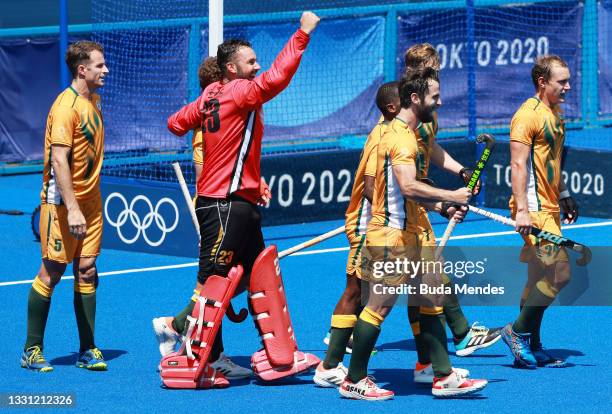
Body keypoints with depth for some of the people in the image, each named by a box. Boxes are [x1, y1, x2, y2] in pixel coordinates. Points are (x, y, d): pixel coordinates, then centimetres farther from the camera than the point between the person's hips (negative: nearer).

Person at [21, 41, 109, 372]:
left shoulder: (93, 100, 10)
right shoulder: (66, 106, -18)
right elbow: (58, 161, -23)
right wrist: (72, 209, -28)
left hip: (90, 200, 7)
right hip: (63, 200, -7)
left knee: (86, 270, 5)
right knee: (52, 272, -1)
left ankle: (87, 350, 7)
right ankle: (32, 350, 8)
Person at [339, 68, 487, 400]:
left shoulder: (405, 133, 17)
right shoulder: (400, 136, -17)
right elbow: (409, 187, -30)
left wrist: (443, 207, 11)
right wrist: (451, 196, -20)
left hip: (405, 236, 11)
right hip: (391, 237, -11)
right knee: (379, 306, -4)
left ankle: (444, 377, 12)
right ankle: (354, 381, 4)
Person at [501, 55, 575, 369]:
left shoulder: (554, 114, 16)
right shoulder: (528, 115, -13)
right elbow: (518, 164, -18)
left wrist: (564, 196, 26)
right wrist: (522, 210, -24)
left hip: (549, 209, 10)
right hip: (534, 210, -10)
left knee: (539, 278, 11)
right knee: (559, 272, -14)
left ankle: (531, 348, 15)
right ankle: (518, 331, -2)